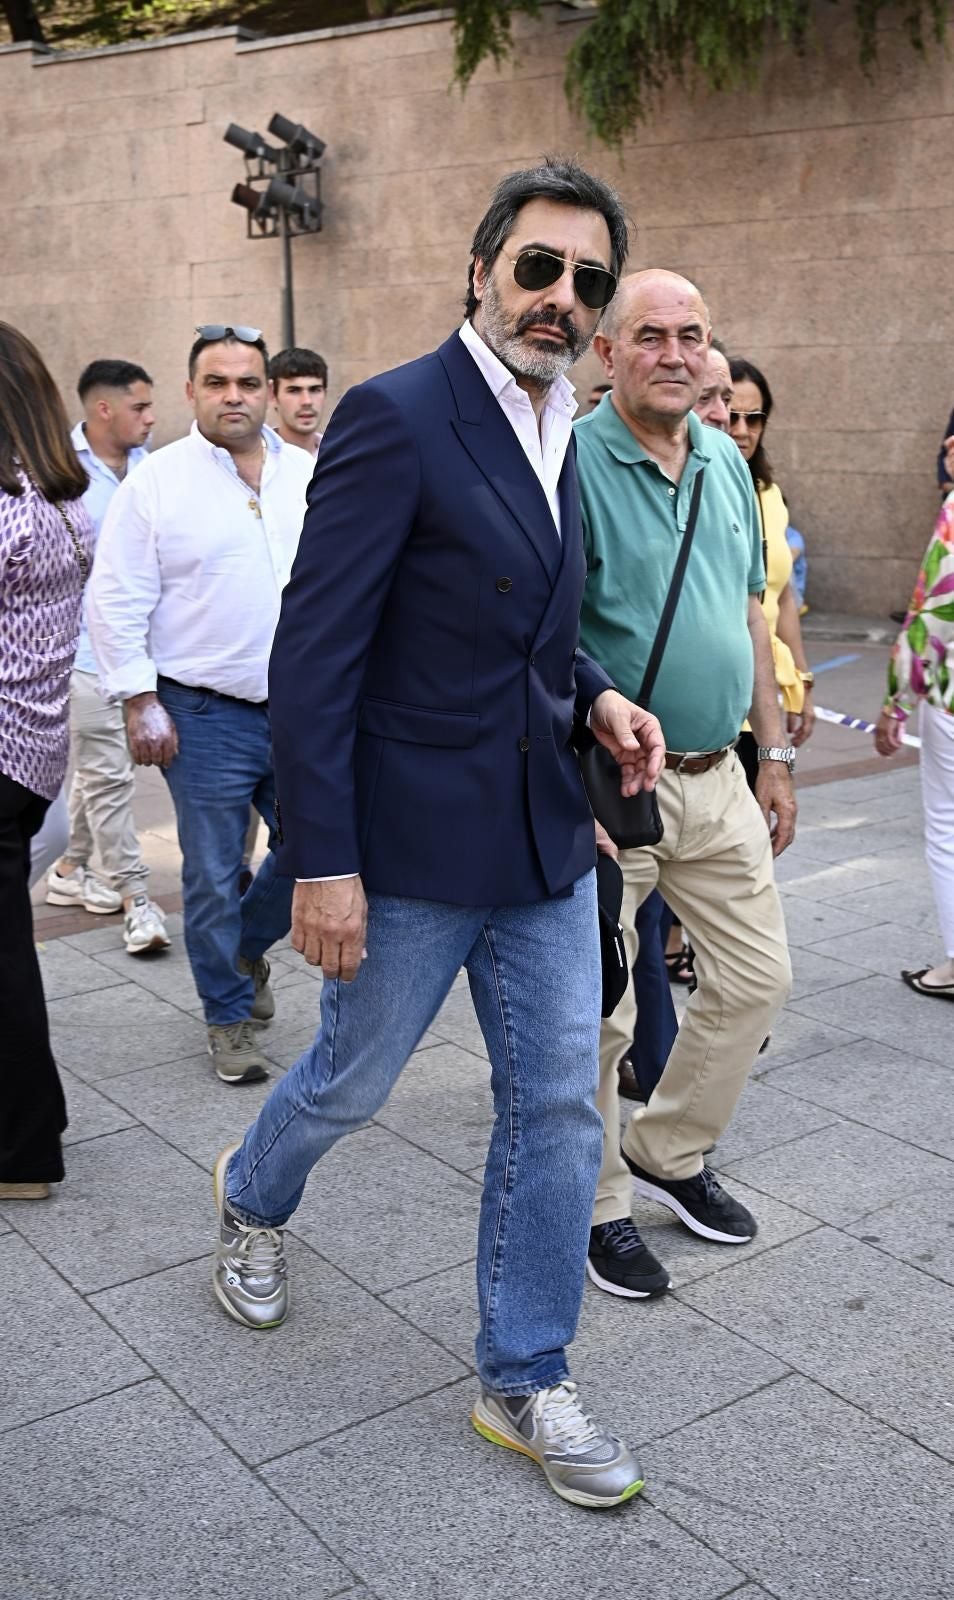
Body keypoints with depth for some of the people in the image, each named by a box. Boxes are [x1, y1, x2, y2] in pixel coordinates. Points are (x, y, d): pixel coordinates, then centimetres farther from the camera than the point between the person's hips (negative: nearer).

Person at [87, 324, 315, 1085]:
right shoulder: (156, 482, -4)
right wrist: (141, 702, -9)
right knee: (214, 878, 5)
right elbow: (117, 603, -4)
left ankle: (248, 945, 38)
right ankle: (230, 1017, 23)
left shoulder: (311, 477, 7)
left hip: (304, 709, 4)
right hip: (205, 715, -3)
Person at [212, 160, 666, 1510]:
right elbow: (314, 657, -18)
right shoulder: (395, 417, -15)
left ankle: (525, 1383, 27)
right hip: (412, 844, -7)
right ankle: (253, 1199, 49)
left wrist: (595, 696, 2)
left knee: (558, 1107, 10)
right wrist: (321, 863, -20)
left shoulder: (560, 432, 9)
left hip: (548, 839, 7)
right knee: (349, 1083, 14)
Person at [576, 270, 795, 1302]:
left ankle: (668, 1152, 34)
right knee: (597, 1012, 4)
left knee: (756, 976, 13)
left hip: (716, 778, 7)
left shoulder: (727, 463, 10)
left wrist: (773, 754, 16)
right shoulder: (573, 462, -12)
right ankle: (597, 1206, 24)